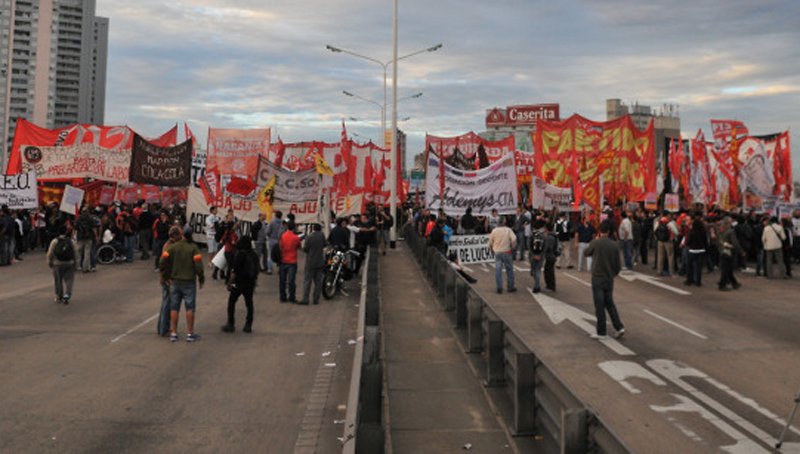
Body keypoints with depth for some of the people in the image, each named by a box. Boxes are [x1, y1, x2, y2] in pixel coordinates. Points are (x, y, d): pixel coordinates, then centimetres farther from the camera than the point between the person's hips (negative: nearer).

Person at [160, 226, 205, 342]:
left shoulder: (172, 247, -4)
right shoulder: (193, 247, -8)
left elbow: (164, 261, -10)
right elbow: (198, 264, -13)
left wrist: (164, 276, 3)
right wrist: (201, 278, -1)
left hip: (175, 281, 2)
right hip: (189, 281, -2)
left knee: (174, 308, 10)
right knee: (190, 308, 6)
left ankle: (173, 333, 15)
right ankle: (190, 333, 9)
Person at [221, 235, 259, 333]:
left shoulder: (239, 254, -15)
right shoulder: (254, 255, 6)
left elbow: (234, 271, -18)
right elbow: (256, 271, 13)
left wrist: (230, 283, -12)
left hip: (239, 282, -6)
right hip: (250, 283, 6)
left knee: (231, 303, 6)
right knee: (249, 303, 11)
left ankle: (230, 324, 7)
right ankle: (248, 325, 12)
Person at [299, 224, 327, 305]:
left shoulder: (309, 237, -13)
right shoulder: (322, 236, -2)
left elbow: (305, 249, -9)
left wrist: (303, 244, 10)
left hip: (310, 263, -3)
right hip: (320, 263, 3)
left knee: (307, 281, 1)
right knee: (318, 282, 8)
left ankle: (305, 299, -1)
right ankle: (316, 299, 9)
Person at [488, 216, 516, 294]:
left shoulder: (494, 231, -2)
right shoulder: (508, 230, -6)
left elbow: (490, 243, 1)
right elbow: (514, 240, -17)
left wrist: (493, 249, 17)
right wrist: (512, 247, -2)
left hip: (497, 252, 1)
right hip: (506, 252, -1)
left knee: (498, 270, 4)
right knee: (509, 270, 10)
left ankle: (499, 288, 2)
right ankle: (510, 287, 14)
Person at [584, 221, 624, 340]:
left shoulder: (595, 243, -12)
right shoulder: (614, 245, -2)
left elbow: (586, 253, 7)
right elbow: (617, 264, 3)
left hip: (597, 278, -4)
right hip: (609, 279, 4)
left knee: (599, 305, 2)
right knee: (610, 303, 18)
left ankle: (601, 332, 6)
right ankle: (619, 327, 10)